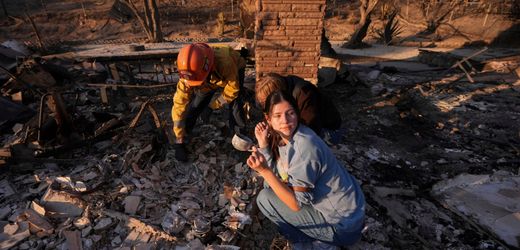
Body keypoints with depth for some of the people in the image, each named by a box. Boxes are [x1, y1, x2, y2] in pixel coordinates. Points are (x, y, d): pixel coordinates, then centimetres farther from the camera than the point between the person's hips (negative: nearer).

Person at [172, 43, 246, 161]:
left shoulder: (224, 62, -48)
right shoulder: (188, 74, -36)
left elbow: (233, 89, -30)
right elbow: (179, 104, -30)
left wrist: (216, 103, -16)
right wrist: (179, 140, -28)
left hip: (234, 70, -2)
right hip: (209, 81, 2)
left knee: (234, 103, -22)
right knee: (194, 106, -10)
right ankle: (181, 142, 12)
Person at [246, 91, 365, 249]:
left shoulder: (304, 147, -29)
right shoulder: (283, 137, -4)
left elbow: (296, 203, -24)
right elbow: (275, 180, -5)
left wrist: (264, 170, -30)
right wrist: (263, 144, -12)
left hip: (342, 224, -8)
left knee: (264, 198, -9)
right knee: (269, 188, 13)